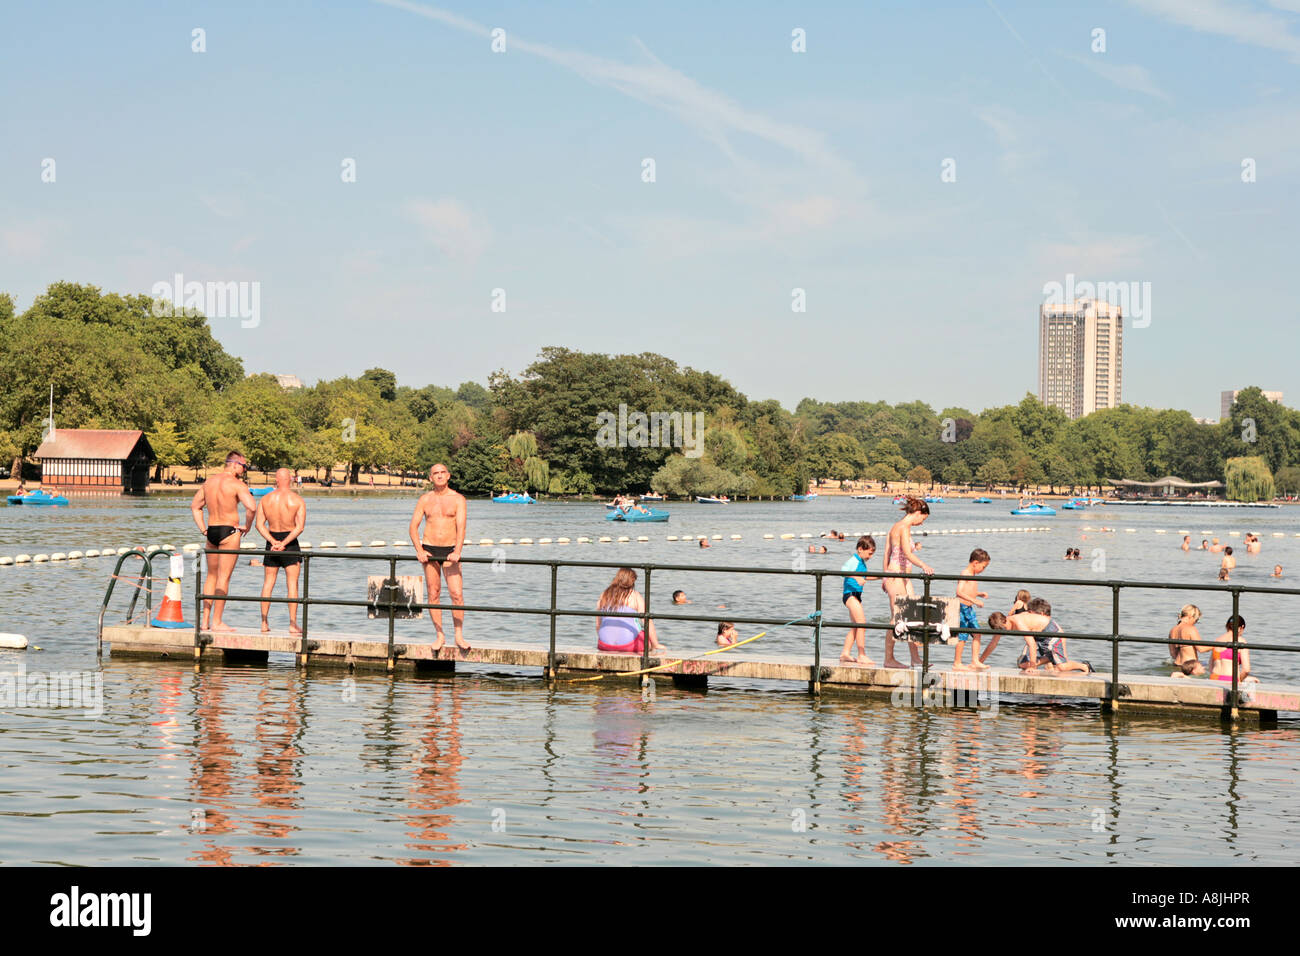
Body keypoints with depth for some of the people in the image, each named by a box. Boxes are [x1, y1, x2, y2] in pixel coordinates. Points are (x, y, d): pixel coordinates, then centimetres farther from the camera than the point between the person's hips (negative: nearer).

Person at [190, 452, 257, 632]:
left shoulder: (209, 482, 11)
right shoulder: (236, 484, -11)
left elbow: (195, 506, 19)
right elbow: (252, 507, -24)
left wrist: (203, 529, 17)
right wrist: (247, 527, -8)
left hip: (212, 531, 7)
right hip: (229, 532, -6)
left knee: (211, 576, 15)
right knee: (223, 578, -4)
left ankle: (205, 620, 15)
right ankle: (216, 622, -4)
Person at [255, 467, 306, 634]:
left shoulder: (265, 499, 2)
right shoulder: (298, 500, -7)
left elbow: (260, 524, -6)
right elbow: (300, 527, -16)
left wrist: (273, 541, -13)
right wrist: (284, 543, -17)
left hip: (272, 540, 3)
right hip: (290, 543, -3)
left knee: (268, 583, 9)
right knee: (292, 583, 0)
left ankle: (264, 622, 9)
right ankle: (293, 623, -3)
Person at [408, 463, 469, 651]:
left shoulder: (458, 499, 0)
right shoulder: (425, 499, 6)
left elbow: (461, 527, -10)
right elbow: (414, 526, 3)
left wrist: (457, 551, -23)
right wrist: (419, 550, -11)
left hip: (450, 550, -2)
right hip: (429, 550, 2)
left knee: (457, 594, -11)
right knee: (433, 594, 2)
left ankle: (459, 636, -2)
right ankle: (440, 635, 10)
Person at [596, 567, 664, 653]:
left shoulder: (604, 595, 8)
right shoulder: (635, 596, -3)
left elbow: (598, 624, 14)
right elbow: (647, 622, -6)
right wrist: (656, 645, 3)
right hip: (628, 644, -4)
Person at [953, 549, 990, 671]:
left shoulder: (971, 575, 14)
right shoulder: (965, 574, -15)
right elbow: (959, 592, -26)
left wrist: (980, 593, 12)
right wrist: (975, 601, -28)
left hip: (970, 608, 10)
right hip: (962, 607, -10)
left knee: (976, 633, 6)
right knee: (962, 636, -5)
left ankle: (975, 661, 9)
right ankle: (957, 664, 2)